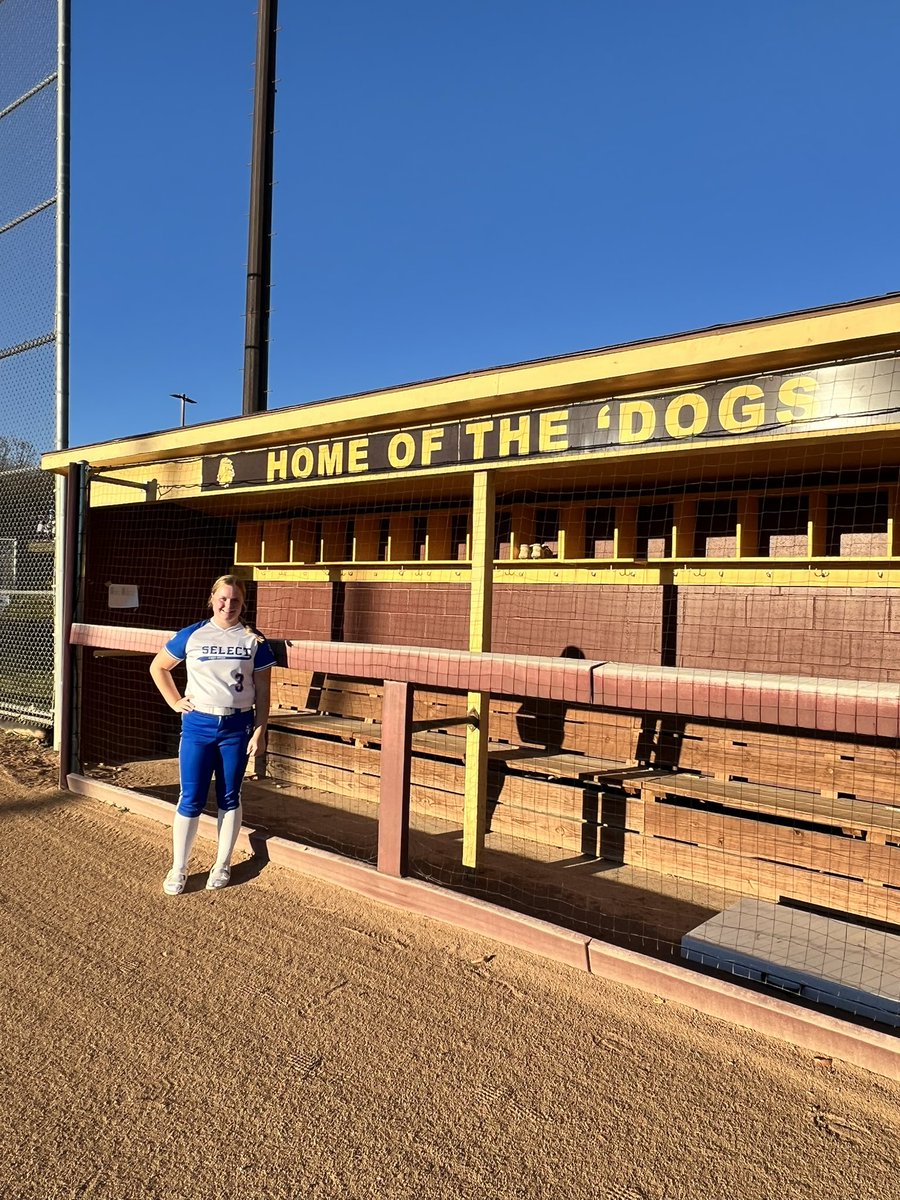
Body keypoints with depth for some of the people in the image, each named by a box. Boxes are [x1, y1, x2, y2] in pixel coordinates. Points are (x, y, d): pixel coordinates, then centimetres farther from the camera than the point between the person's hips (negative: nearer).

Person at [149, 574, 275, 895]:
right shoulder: (191, 635, 0)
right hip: (198, 724, 0)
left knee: (229, 797, 10)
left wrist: (259, 732, -4)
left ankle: (222, 864, 24)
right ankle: (178, 868, 18)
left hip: (237, 727, 0)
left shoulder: (254, 640, -1)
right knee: (191, 799, 3)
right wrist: (175, 703, 4)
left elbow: (262, 691, 0)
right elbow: (158, 667, 13)